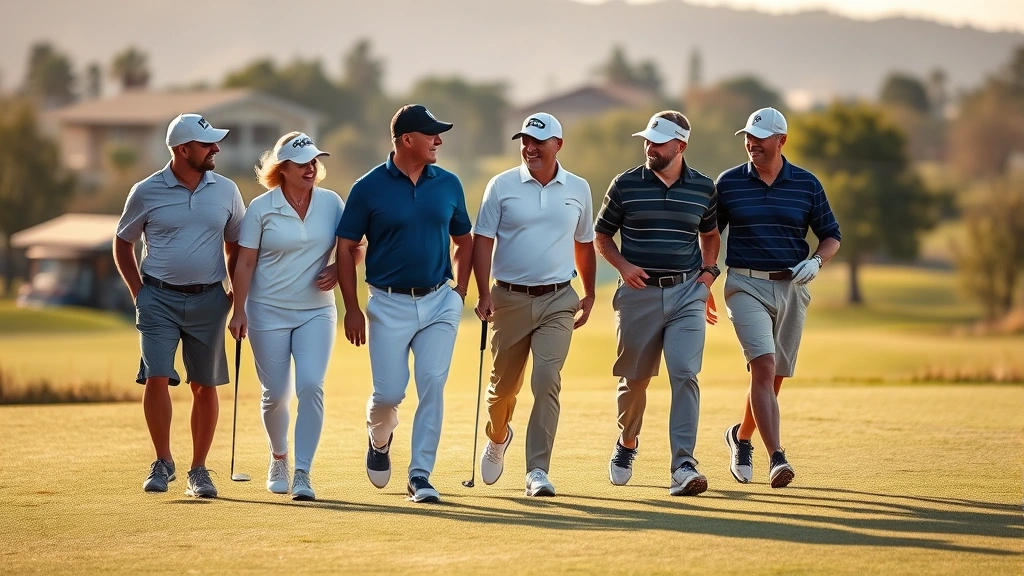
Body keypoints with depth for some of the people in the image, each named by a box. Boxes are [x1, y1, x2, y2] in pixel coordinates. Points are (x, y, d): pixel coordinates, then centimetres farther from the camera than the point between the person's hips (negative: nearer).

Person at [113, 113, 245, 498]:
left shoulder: (226, 191, 5)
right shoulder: (147, 192, -2)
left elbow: (235, 247, 15)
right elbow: (123, 245, 10)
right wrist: (138, 292, 2)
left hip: (208, 300, 2)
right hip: (159, 297, -2)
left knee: (205, 386, 4)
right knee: (156, 378, -12)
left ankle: (198, 470, 14)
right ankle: (162, 463, 4)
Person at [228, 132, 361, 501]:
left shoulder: (331, 203, 2)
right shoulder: (261, 208, -4)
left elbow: (353, 248, 12)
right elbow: (245, 263, -2)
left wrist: (338, 269, -8)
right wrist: (239, 311, -8)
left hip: (316, 312, 1)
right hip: (268, 314, -1)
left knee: (310, 387, -15)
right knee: (276, 394, 5)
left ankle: (302, 473, -12)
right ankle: (278, 458, 32)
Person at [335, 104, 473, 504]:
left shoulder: (448, 184, 5)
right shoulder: (369, 187, -5)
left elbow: (463, 240, 18)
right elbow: (346, 249, -1)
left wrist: (460, 291, 7)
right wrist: (352, 308, -5)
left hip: (439, 302, 2)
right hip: (389, 304, -2)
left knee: (433, 386, -7)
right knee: (389, 392, -4)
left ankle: (420, 475, 0)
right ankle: (380, 437, 31)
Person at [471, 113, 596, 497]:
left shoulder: (578, 189, 7)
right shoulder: (502, 186, 0)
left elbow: (584, 245, 18)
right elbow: (482, 241, -2)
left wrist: (589, 295, 17)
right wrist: (483, 294, -11)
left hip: (558, 300, 0)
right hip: (510, 298, 0)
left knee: (547, 381, -15)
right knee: (504, 382, 11)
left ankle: (538, 471, -14)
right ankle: (497, 437, 43)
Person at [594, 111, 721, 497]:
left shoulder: (703, 188, 5)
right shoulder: (626, 185, 0)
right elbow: (602, 235, 10)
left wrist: (708, 271, 6)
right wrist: (623, 265, -8)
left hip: (687, 293, 0)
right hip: (638, 293, 0)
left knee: (685, 374, -14)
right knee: (634, 378, 10)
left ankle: (683, 466, -17)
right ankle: (627, 444, 38)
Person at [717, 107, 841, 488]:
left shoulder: (806, 184, 4)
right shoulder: (729, 182, 3)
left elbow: (831, 236, 12)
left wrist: (815, 261, -8)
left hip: (791, 288, 2)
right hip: (746, 286, -2)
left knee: (774, 376, 7)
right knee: (764, 365, -19)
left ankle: (741, 437, 35)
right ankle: (776, 458, -26)